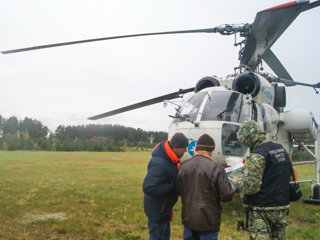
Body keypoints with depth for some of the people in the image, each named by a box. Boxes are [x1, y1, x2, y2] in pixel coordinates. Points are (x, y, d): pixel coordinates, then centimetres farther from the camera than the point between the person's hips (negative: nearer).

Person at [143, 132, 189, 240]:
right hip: (157, 210, -10)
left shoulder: (170, 158, -2)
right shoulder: (159, 163, -33)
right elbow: (148, 187, -36)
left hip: (164, 208, 10)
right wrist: (172, 187, -30)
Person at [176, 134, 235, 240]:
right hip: (208, 220, -4)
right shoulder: (216, 168, -19)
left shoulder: (183, 166, -4)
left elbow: (178, 191, 4)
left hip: (188, 218, 5)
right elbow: (227, 195, -18)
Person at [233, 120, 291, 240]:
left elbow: (250, 188, -24)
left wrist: (237, 182, -3)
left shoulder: (257, 156, -20)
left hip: (262, 211, -8)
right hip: (282, 207, 8)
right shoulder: (281, 149, 7)